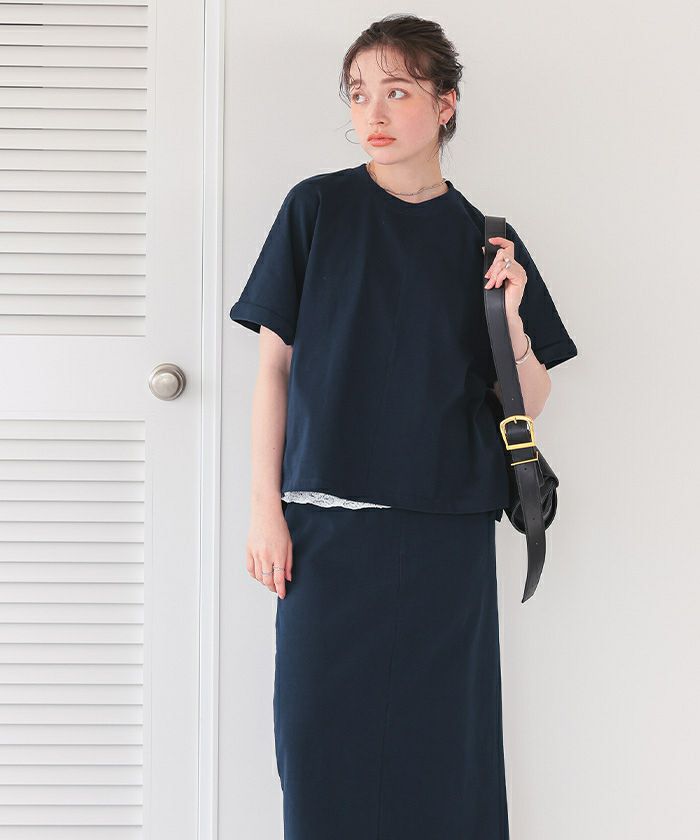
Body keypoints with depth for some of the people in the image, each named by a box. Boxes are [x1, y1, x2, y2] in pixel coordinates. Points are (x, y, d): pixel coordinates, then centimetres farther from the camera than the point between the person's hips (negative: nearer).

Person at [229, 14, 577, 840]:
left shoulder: (486, 239, 7)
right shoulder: (317, 207, 3)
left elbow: (527, 405, 8)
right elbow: (275, 364, 4)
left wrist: (511, 312, -9)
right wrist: (266, 505, -1)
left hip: (448, 529, 1)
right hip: (329, 521, -1)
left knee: (446, 746, 4)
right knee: (324, 738, 2)